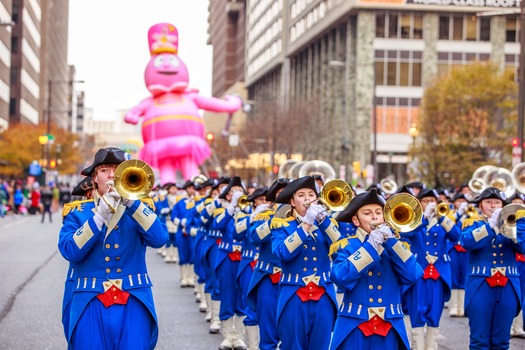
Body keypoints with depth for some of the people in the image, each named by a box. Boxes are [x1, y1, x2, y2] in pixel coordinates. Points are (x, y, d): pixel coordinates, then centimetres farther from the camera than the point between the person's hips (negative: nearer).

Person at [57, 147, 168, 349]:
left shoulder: (139, 209, 11)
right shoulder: (78, 212, 8)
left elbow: (159, 239, -8)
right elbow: (70, 251, -9)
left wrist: (130, 201, -15)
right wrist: (100, 214, -15)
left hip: (134, 303, 1)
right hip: (91, 304, 0)